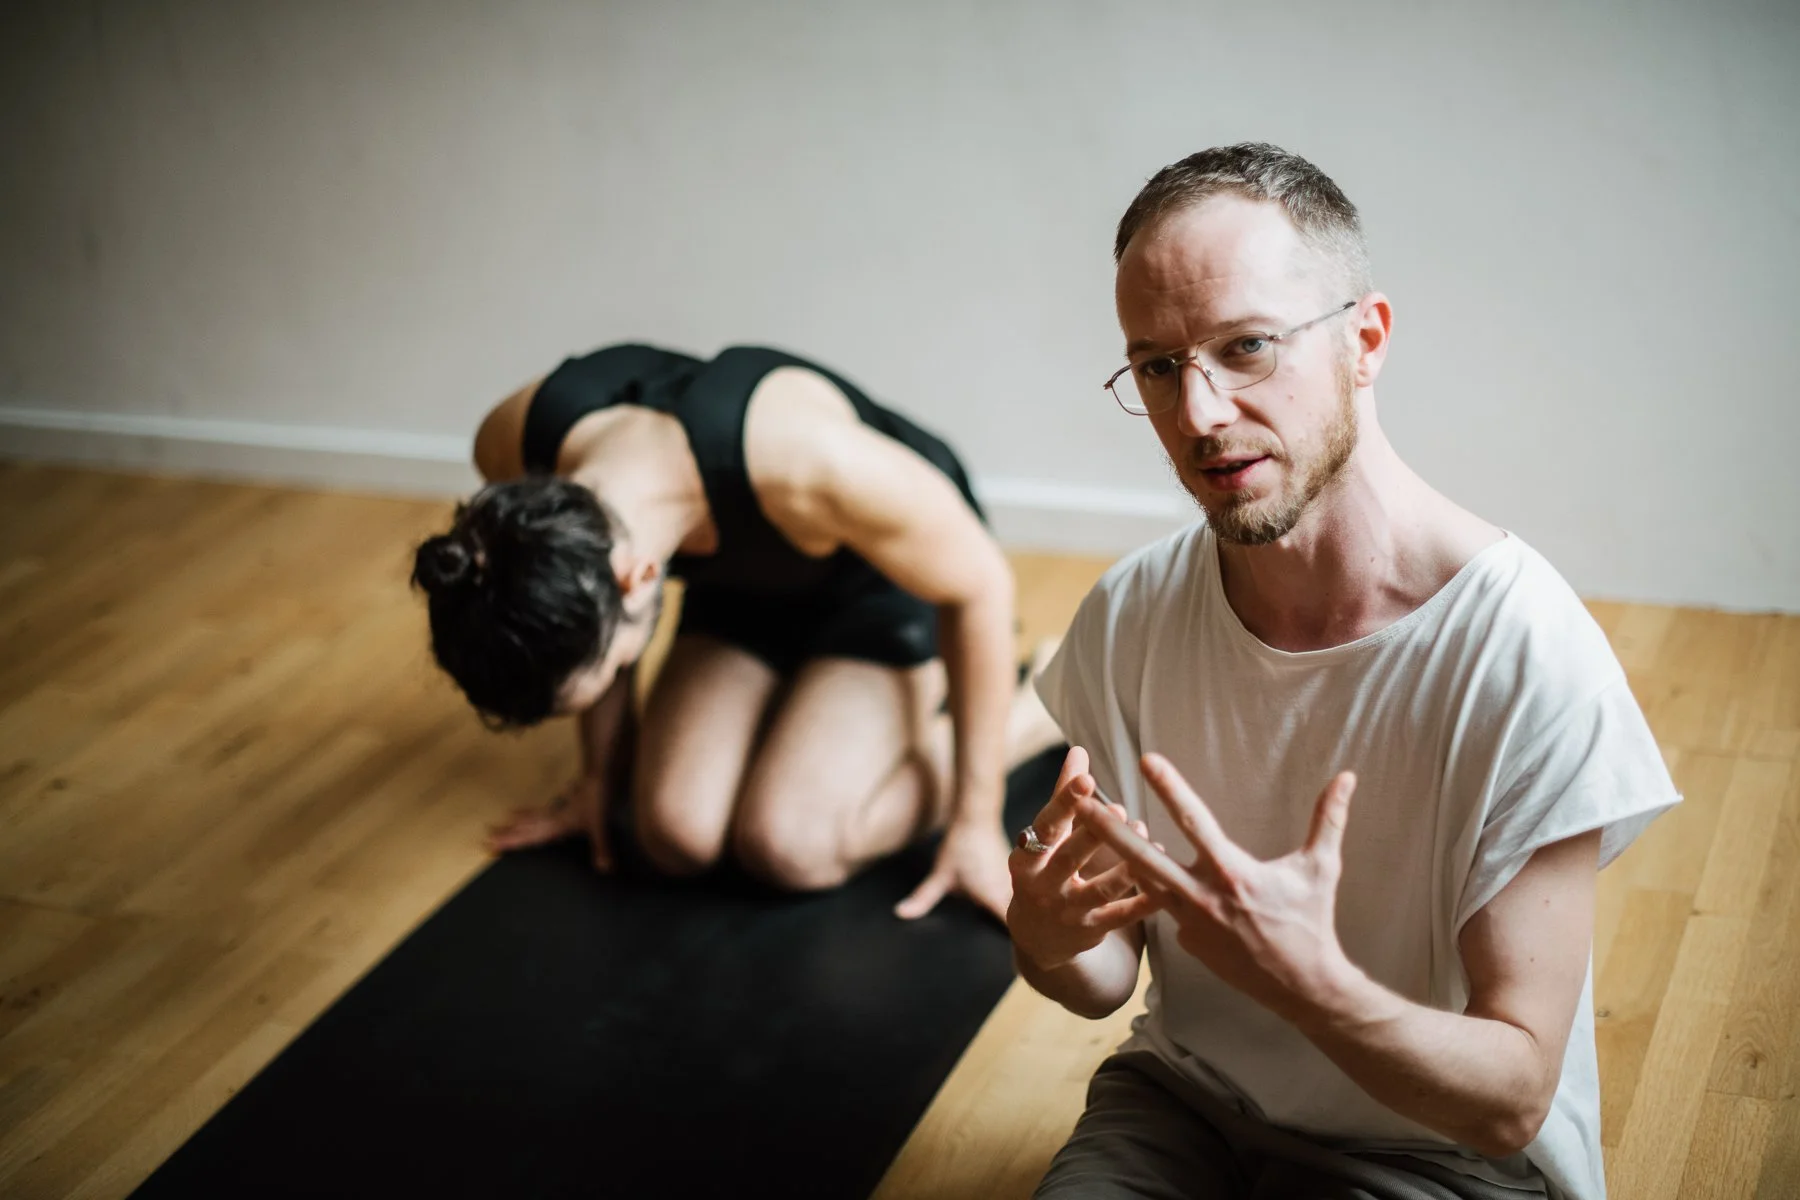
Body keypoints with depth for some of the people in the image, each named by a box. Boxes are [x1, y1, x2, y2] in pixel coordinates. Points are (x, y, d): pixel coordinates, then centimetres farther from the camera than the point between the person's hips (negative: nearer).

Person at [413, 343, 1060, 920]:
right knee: (677, 833, -14)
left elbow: (979, 583, -25)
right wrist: (601, 772, 5)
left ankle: (1033, 715, 3)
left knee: (789, 845, -20)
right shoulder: (513, 448, -29)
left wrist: (975, 827, -19)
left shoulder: (805, 456, -44)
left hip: (891, 574, -4)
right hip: (748, 580, 5)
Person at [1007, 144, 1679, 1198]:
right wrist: (1051, 943, -22)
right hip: (1182, 1098, 3)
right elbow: (1109, 980, 1)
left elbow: (1510, 1102, -19)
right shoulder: (1129, 617, -7)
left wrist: (1301, 977, -36)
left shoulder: (1525, 656, -22)